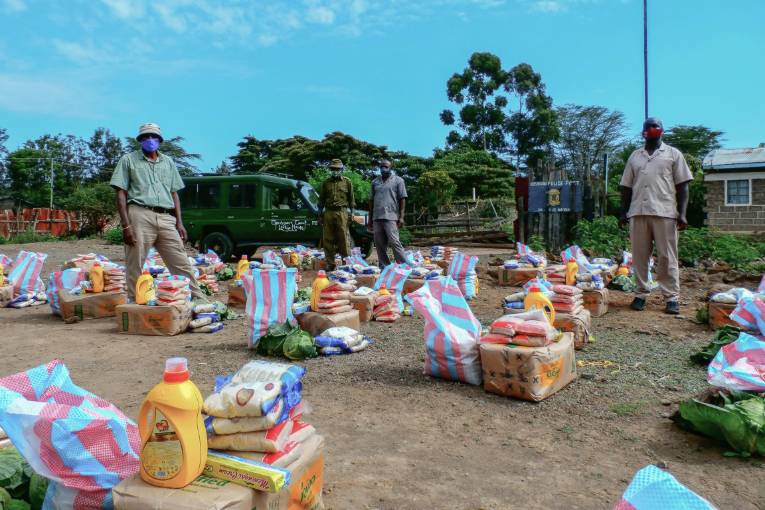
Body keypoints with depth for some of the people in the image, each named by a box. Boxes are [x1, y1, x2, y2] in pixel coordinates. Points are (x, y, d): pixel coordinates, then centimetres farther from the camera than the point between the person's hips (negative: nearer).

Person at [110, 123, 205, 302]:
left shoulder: (168, 162, 21)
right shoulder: (128, 160, 10)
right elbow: (121, 194, 4)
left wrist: (179, 222, 10)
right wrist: (126, 225, -8)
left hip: (166, 219, 3)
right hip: (140, 215, -3)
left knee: (182, 264, 0)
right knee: (134, 266, -1)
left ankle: (199, 300, 3)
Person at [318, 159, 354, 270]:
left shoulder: (347, 182, 8)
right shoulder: (326, 183, 15)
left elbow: (351, 199, 8)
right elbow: (321, 200, 17)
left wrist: (352, 214, 0)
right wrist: (320, 215, 11)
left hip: (342, 213, -3)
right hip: (328, 213, 3)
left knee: (344, 239, -7)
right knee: (328, 240, 2)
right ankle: (330, 264, 8)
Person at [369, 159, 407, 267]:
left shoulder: (398, 180, 6)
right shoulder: (375, 182, 19)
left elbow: (402, 199, 1)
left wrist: (401, 217, -7)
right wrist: (370, 219, 16)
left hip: (391, 217, -5)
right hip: (377, 218, 5)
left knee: (394, 242, -12)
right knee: (379, 244, 4)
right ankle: (384, 267, 10)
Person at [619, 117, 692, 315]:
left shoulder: (673, 154, 11)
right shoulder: (635, 156, 19)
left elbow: (682, 185, 5)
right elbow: (627, 186, 17)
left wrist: (682, 213, -5)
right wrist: (624, 212, 8)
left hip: (665, 212, -3)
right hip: (638, 213, 3)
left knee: (667, 257, -3)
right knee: (640, 256, 4)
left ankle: (672, 298, 1)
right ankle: (641, 294, 12)